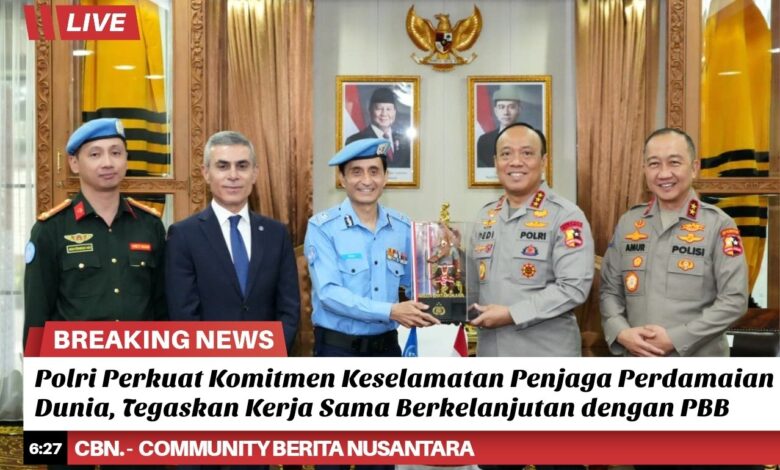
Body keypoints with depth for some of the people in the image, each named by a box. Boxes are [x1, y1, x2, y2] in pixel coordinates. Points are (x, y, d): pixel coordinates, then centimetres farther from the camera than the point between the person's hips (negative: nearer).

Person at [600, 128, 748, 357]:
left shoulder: (719, 225, -6)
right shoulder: (627, 223, 6)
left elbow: (733, 300, -11)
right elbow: (609, 290, 8)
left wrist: (675, 339, -17)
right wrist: (621, 332, -10)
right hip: (638, 365, 4)